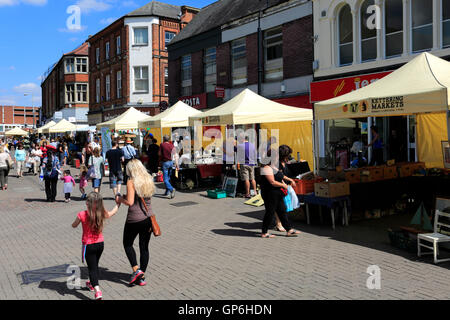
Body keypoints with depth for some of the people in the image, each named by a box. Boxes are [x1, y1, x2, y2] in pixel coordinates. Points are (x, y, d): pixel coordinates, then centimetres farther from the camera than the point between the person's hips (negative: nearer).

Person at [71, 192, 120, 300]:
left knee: (92, 268, 1)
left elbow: (74, 226, -1)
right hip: (100, 243, 4)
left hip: (88, 245, -4)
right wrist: (118, 204, 30)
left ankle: (97, 290, -13)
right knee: (95, 265, 23)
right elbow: (112, 212, 12)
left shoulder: (82, 215, -19)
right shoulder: (102, 214, -9)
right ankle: (92, 284, 44)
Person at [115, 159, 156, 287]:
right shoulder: (149, 180, 6)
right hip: (148, 218, 5)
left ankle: (136, 269, 4)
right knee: (144, 247, 13)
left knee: (127, 244, 16)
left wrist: (120, 199, 0)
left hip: (134, 220, -5)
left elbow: (130, 202, -19)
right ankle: (142, 277, 19)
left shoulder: (131, 182, -12)